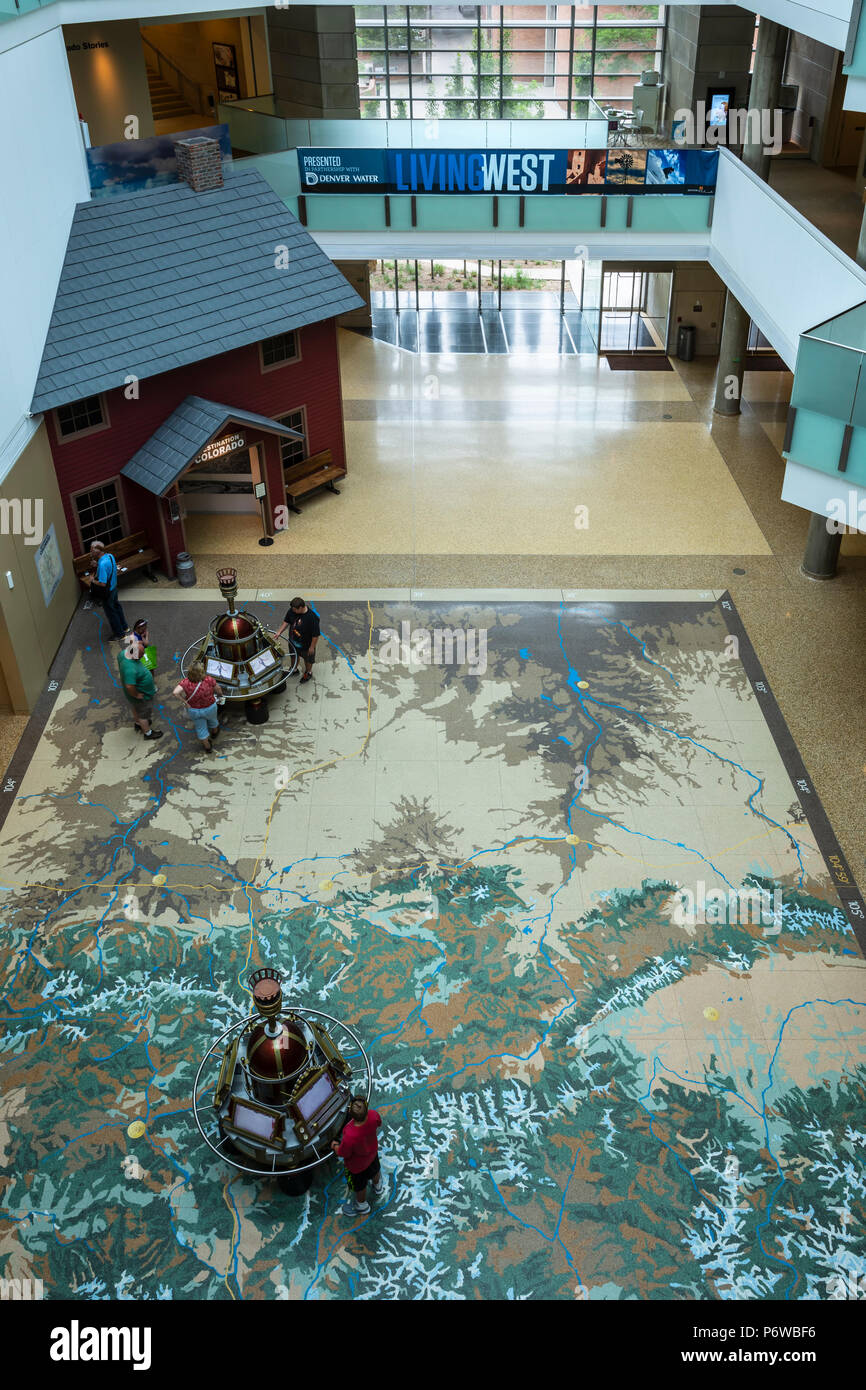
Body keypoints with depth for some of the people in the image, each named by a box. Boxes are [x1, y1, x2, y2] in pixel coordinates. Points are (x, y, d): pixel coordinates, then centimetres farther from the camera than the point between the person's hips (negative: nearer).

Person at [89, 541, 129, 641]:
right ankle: (124, 627, 45)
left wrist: (93, 581, -16)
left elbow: (102, 583, -33)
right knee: (116, 607, 27)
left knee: (111, 613, 10)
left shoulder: (102, 564, -35)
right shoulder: (110, 556, -8)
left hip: (107, 592, -9)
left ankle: (119, 634, 26)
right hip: (114, 587, 9)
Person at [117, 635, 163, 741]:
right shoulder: (130, 668, -45)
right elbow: (129, 686, -44)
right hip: (142, 696, -8)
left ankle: (137, 724, 60)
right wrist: (136, 695, -26)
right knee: (144, 714, 19)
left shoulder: (123, 653, -18)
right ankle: (148, 733, 43)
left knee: (136, 710, 34)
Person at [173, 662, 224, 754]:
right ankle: (214, 732, 65)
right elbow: (218, 690, -12)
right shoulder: (209, 680, -27)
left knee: (200, 728, 24)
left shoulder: (186, 682, -27)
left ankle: (207, 747, 43)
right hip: (210, 708, 0)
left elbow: (175, 692, -36)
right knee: (212, 720, 35)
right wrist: (220, 695, 12)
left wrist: (184, 701, -20)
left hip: (194, 710, 0)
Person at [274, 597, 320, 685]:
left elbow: (316, 635, -26)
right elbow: (286, 621, 0)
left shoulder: (312, 618, -37)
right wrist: (279, 632, -8)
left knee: (308, 659, 24)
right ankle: (295, 669, 59)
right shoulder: (292, 611, -20)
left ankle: (308, 673, 53)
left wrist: (312, 647, -17)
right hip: (293, 642, 5)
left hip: (306, 645, -5)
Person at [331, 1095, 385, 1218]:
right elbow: (379, 1124, -10)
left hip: (357, 1165, -4)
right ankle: (378, 1187, 70)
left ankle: (362, 1206, 58)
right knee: (374, 1170, 38)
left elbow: (342, 1154, -26)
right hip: (372, 1152, 4)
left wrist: (335, 1145, -5)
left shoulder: (349, 1137, -49)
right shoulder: (374, 1115, -37)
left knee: (358, 1185, 29)